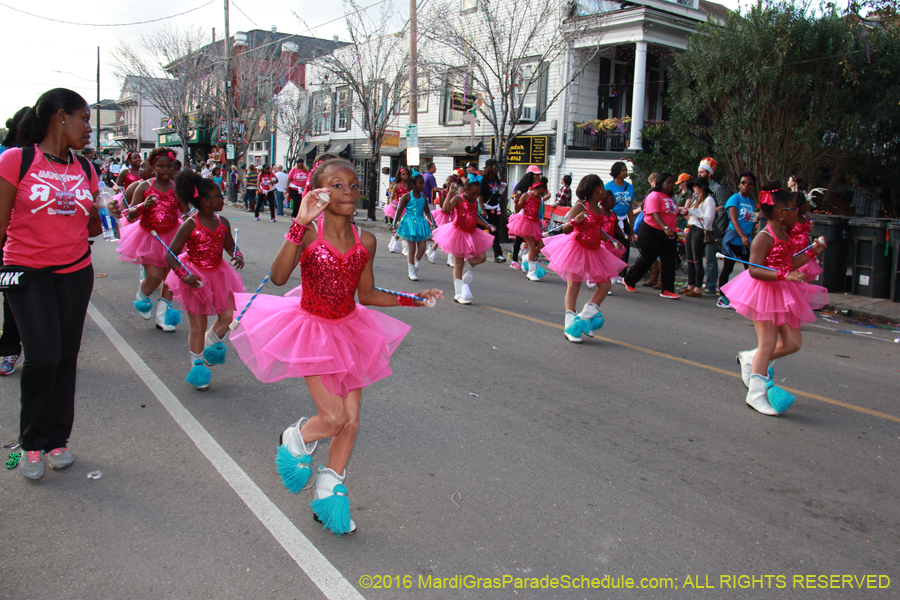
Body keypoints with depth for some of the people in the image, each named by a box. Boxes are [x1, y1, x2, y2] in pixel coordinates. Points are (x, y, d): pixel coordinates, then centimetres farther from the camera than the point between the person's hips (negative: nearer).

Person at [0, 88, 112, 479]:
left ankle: (57, 439, 22)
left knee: (66, 358, 7)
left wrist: (109, 217, -1)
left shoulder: (85, 169, 10)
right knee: (42, 356, -12)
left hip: (75, 273, 5)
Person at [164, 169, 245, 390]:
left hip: (218, 274, 5)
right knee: (198, 325, 4)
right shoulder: (190, 225, -18)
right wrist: (184, 275, -27)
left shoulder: (222, 223, -3)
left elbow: (229, 245, 12)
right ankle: (197, 365, 20)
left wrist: (237, 256, -10)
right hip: (195, 278, -5)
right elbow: (170, 254, -15)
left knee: (229, 315, -1)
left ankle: (210, 344, 29)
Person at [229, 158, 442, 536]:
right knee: (333, 417, -13)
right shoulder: (309, 232, -15)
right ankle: (295, 440, 24)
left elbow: (366, 295, 8)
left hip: (349, 331, 5)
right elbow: (278, 276, -30)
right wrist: (300, 223, -35)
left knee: (351, 421, 6)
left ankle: (328, 495, 26)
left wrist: (412, 300, 2)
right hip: (312, 330, -5)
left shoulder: (365, 242, -2)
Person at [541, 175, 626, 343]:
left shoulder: (600, 210, 9)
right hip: (577, 248, -8)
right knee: (573, 288, -4)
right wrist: (574, 221, -40)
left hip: (594, 251, 8)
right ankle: (570, 325, -1)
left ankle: (584, 317, 12)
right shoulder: (580, 207, -14)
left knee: (605, 284, 4)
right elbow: (566, 230, -22)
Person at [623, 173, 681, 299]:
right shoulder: (654, 196, -12)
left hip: (668, 234, 8)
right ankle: (629, 281, 20)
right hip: (652, 232, -8)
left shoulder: (669, 198, 17)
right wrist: (665, 228, -37)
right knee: (647, 259, 1)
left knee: (669, 261, 0)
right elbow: (655, 214, -26)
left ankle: (667, 290, 2)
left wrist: (681, 212, 12)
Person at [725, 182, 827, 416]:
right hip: (765, 293, -9)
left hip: (783, 294, 9)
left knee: (794, 342, 8)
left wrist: (811, 252, 10)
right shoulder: (765, 237, -16)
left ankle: (750, 359, 26)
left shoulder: (784, 235, 12)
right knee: (768, 344, -4)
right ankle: (756, 394, 7)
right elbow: (754, 270, -23)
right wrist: (785, 276, -31)